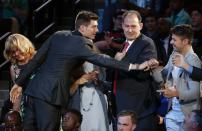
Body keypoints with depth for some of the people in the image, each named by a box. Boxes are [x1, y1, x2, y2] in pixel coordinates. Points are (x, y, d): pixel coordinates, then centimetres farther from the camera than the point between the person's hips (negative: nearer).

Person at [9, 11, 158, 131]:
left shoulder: (58, 35, 11)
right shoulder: (81, 44, -9)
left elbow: (36, 59, 12)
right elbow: (102, 60, -19)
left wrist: (19, 83, 16)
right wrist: (134, 66, -22)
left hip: (35, 88, 7)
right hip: (50, 94, -7)